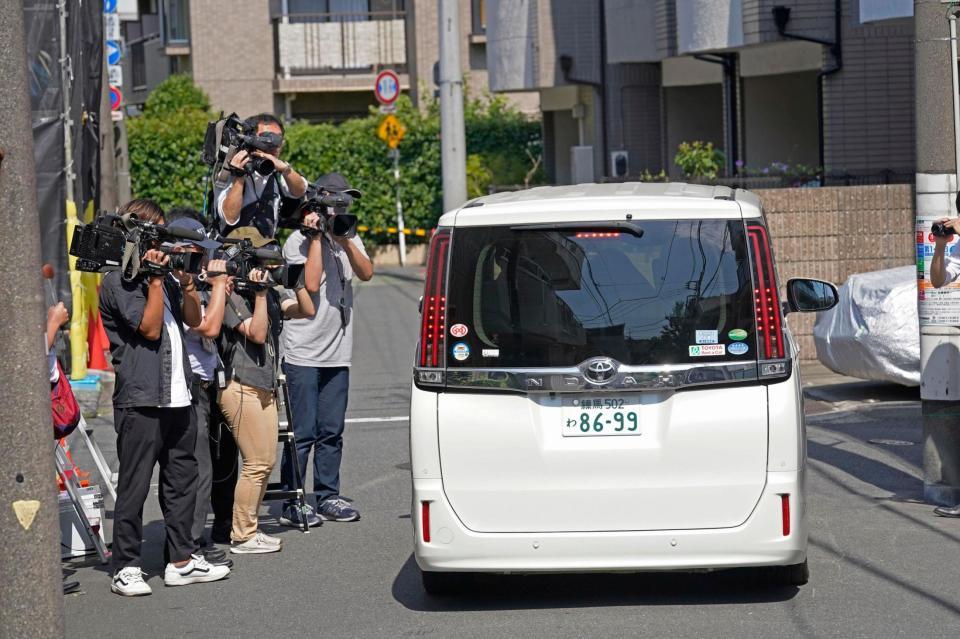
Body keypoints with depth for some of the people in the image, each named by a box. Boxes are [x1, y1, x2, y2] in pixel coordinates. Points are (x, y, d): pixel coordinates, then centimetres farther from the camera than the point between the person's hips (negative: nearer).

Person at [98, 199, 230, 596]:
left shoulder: (164, 273, 18)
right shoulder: (118, 282, -6)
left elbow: (194, 319, 14)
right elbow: (150, 328, -13)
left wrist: (186, 281, -1)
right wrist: (154, 280, -15)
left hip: (177, 395, 8)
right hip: (140, 398, -8)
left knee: (182, 477, 11)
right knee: (134, 485, -4)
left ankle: (182, 559, 19)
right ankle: (125, 567, 1)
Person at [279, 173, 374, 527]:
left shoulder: (348, 238, 13)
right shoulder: (297, 241, -4)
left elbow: (366, 272, -2)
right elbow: (311, 283, -18)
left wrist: (344, 240, -11)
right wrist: (317, 238, -14)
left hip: (337, 354, 6)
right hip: (303, 354, -5)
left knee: (331, 432, 8)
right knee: (302, 433, -5)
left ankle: (327, 497, 16)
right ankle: (292, 503, 1)